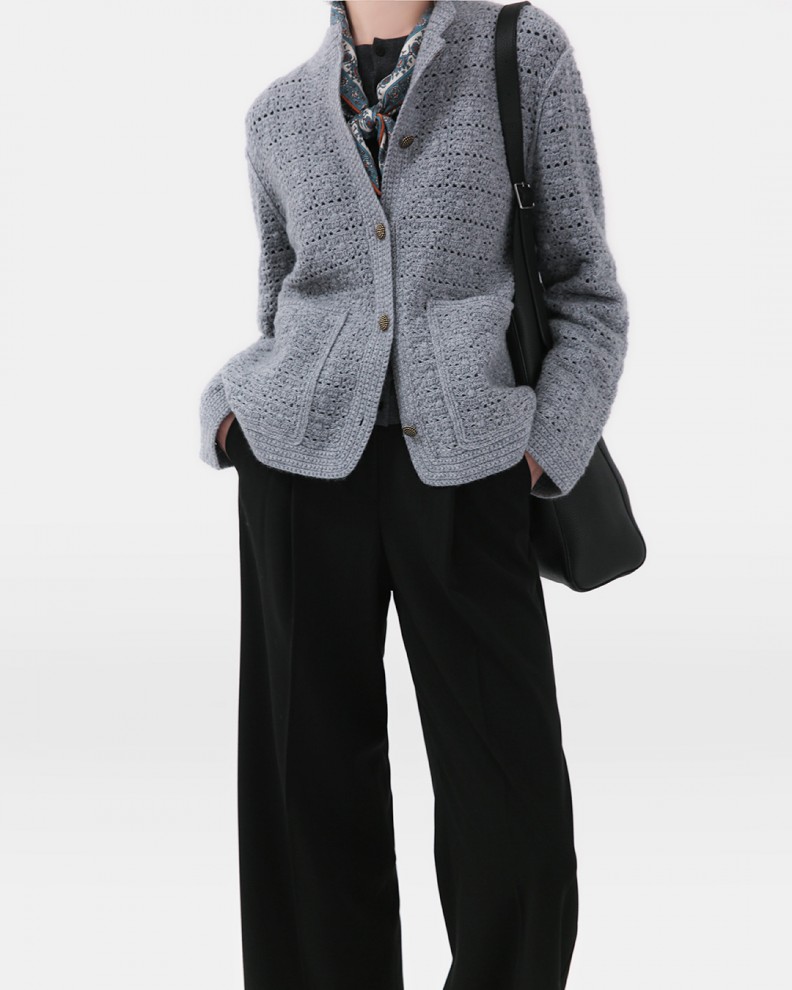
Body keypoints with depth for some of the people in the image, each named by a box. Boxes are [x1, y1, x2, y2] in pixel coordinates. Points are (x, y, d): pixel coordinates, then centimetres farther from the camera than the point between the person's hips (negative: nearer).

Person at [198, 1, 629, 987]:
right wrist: (245, 409, 0)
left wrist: (540, 457, -10)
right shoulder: (281, 114, 11)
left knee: (511, 787, -4)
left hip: (464, 466, -2)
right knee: (315, 768, 3)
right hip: (307, 457, 2)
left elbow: (584, 291, 2)